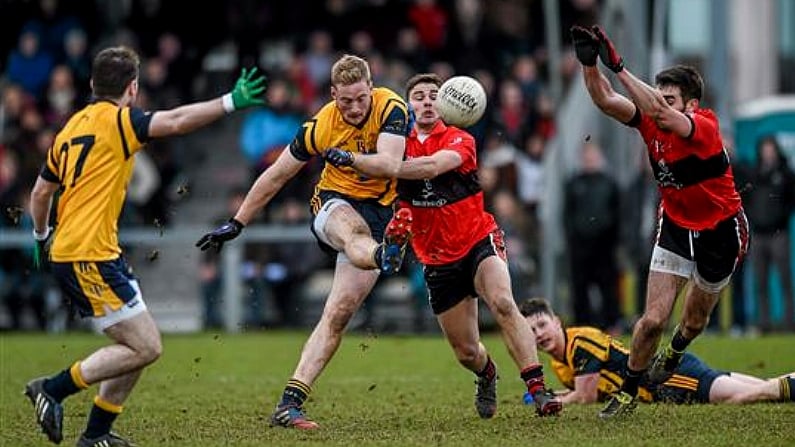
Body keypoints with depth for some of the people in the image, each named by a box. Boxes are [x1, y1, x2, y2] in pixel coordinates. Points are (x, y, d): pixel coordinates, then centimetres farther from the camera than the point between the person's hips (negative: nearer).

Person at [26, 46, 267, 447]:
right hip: (90, 257, -9)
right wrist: (230, 102, -21)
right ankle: (53, 389, -7)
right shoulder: (118, 120, -8)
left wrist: (42, 237, 38)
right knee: (145, 347, -9)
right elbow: (177, 121, -23)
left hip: (67, 253, 9)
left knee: (141, 344, 13)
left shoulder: (73, 126, 17)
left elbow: (40, 193, 24)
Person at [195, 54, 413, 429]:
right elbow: (276, 175, 0)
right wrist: (236, 224, 4)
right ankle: (385, 254, -79)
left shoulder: (390, 108, -12)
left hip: (377, 212, 1)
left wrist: (349, 157, -38)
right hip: (333, 203, -1)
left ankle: (290, 402, -17)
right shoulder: (321, 127, -10)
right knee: (350, 225, -42)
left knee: (338, 314, -12)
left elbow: (390, 164, -24)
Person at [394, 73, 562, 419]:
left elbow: (431, 166, -29)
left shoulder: (459, 140, -9)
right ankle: (486, 374, 43)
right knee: (466, 352, 5)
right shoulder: (401, 145, 3)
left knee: (503, 303, -32)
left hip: (479, 241, -3)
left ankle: (537, 389, -34)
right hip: (438, 261, 3)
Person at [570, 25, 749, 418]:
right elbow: (604, 100, -21)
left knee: (695, 320, 17)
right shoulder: (651, 123, -12)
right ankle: (627, 392, 11)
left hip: (721, 231, -3)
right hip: (675, 227, 3)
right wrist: (589, 62, -39)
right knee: (653, 319, -8)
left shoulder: (705, 127, -29)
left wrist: (618, 67, -54)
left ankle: (675, 351, 52)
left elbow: (659, 112, -47)